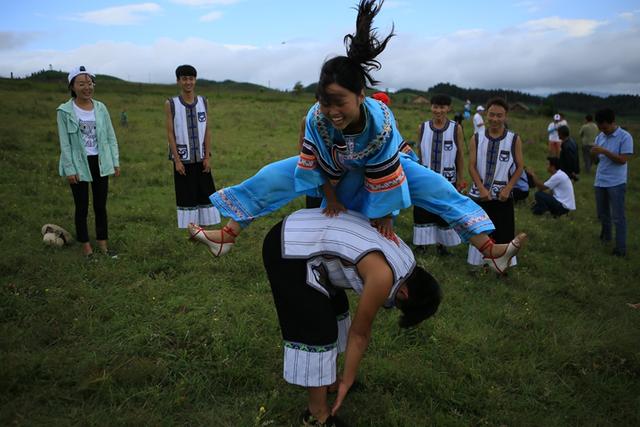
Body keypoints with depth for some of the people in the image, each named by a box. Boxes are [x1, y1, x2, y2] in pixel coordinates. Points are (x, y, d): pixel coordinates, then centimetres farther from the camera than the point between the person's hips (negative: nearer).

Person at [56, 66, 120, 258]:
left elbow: (111, 137, 5)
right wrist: (69, 169, -11)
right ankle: (86, 246, 18)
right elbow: (65, 143, -8)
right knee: (82, 207, 7)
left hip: (100, 163, 3)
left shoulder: (101, 108, 2)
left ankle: (103, 243, 23)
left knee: (100, 205, 11)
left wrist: (116, 162, 2)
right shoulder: (65, 111, -7)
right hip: (79, 164, -3)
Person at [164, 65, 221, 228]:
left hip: (201, 158, 3)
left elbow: (207, 131, 4)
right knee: (185, 196, 3)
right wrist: (177, 160, -11)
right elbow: (170, 133, -5)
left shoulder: (204, 102, 4)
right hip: (183, 159, -3)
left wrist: (207, 157, -3)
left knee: (205, 193, 5)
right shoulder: (171, 104, -4)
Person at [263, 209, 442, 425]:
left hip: (301, 232, 10)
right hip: (288, 249, -10)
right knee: (316, 332, -5)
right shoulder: (384, 276, -20)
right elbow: (359, 332, -7)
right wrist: (347, 382, 7)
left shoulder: (403, 257, 10)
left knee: (334, 308, 21)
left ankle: (326, 377, 39)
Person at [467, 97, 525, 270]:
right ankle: (477, 262, 26)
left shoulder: (514, 139, -4)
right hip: (480, 193, 1)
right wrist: (481, 188, -13)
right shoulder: (477, 138, -1)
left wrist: (508, 188, -11)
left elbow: (520, 167, 1)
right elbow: (472, 166, -1)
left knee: (503, 231, 4)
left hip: (503, 195, -1)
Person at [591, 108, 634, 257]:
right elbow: (596, 160, 7)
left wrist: (604, 151, -25)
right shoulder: (600, 137, 5)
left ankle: (621, 247, 3)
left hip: (616, 183, -6)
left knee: (618, 216, -3)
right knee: (602, 213, 19)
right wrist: (593, 154, -15)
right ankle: (605, 235, 40)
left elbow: (623, 160, -19)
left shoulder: (625, 137, -13)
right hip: (600, 181, 6)